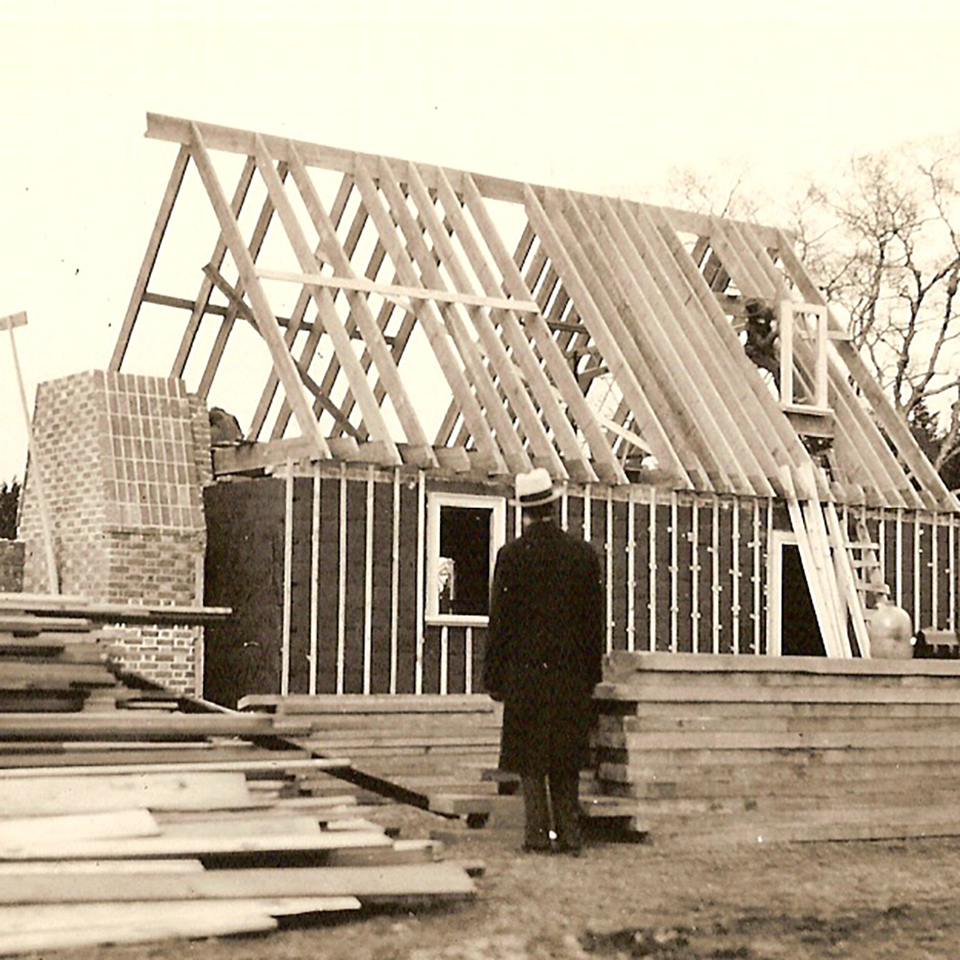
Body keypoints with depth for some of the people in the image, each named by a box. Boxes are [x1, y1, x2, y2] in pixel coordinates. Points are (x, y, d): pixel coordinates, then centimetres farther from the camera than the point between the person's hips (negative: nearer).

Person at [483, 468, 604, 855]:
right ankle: (570, 835, 12)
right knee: (567, 759, 11)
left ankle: (538, 834, 2)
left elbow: (499, 620, -5)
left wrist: (493, 676, 2)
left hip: (525, 670, -3)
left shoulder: (511, 555, -7)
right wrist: (591, 672, 15)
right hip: (571, 673, 3)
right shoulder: (584, 554, 1)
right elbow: (594, 619, 6)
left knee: (531, 758, 3)